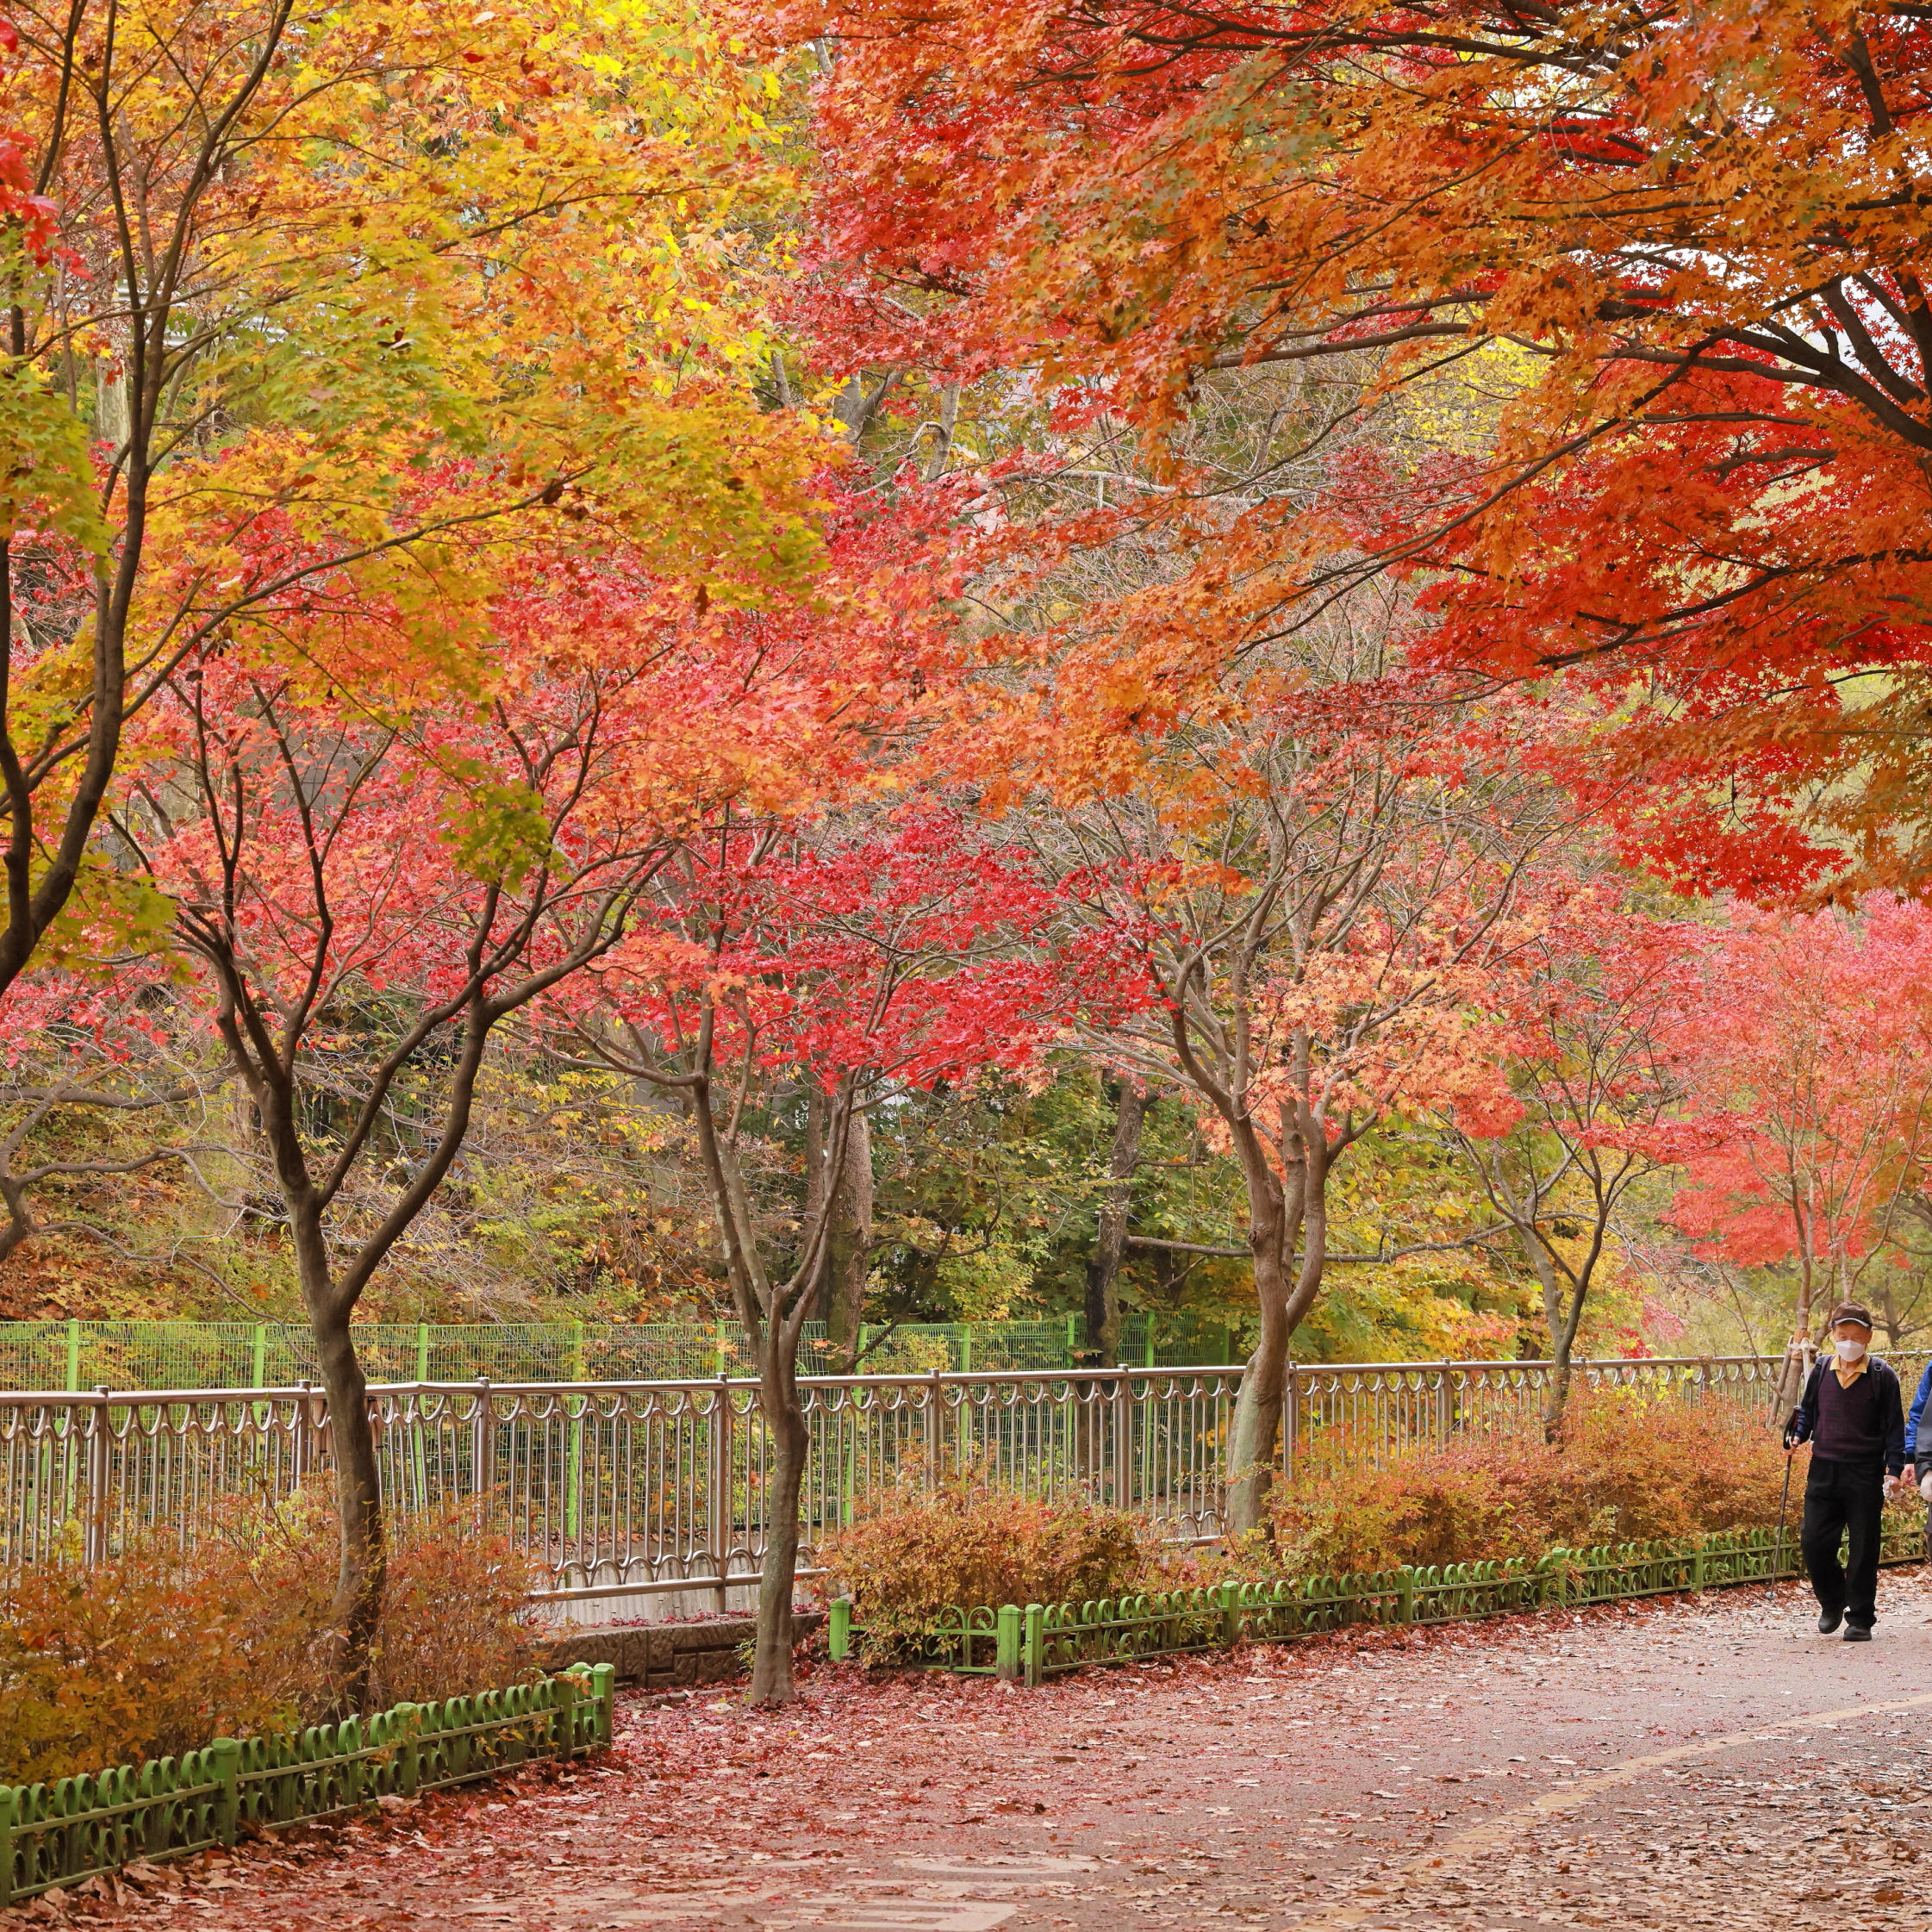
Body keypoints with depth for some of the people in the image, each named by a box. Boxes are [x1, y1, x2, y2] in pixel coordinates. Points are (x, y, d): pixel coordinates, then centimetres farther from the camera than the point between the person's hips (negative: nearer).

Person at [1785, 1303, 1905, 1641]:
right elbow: (1807, 1410, 22)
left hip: (1865, 1474, -3)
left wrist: (1894, 1468, -9)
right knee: (1814, 1543, -1)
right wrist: (1797, 1435, 5)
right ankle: (1832, 1603, 24)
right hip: (1823, 1470, 3)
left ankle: (1860, 1619, 10)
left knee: (1863, 1549, 1)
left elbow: (1894, 1426, -1)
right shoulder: (1821, 1370, 7)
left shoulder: (1882, 1376, -3)